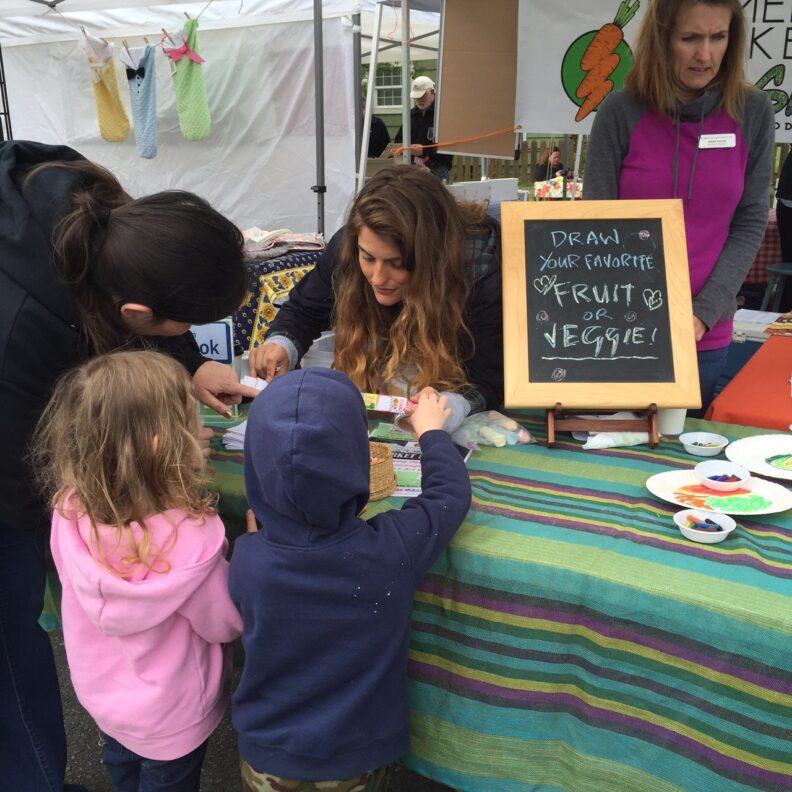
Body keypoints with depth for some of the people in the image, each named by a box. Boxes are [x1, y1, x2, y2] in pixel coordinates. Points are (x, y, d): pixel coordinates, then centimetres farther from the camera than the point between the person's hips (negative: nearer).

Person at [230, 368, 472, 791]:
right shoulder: (392, 550, -29)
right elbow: (450, 490, -9)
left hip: (269, 757, 0)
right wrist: (430, 431, 8)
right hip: (359, 758, 0)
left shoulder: (247, 560, -27)